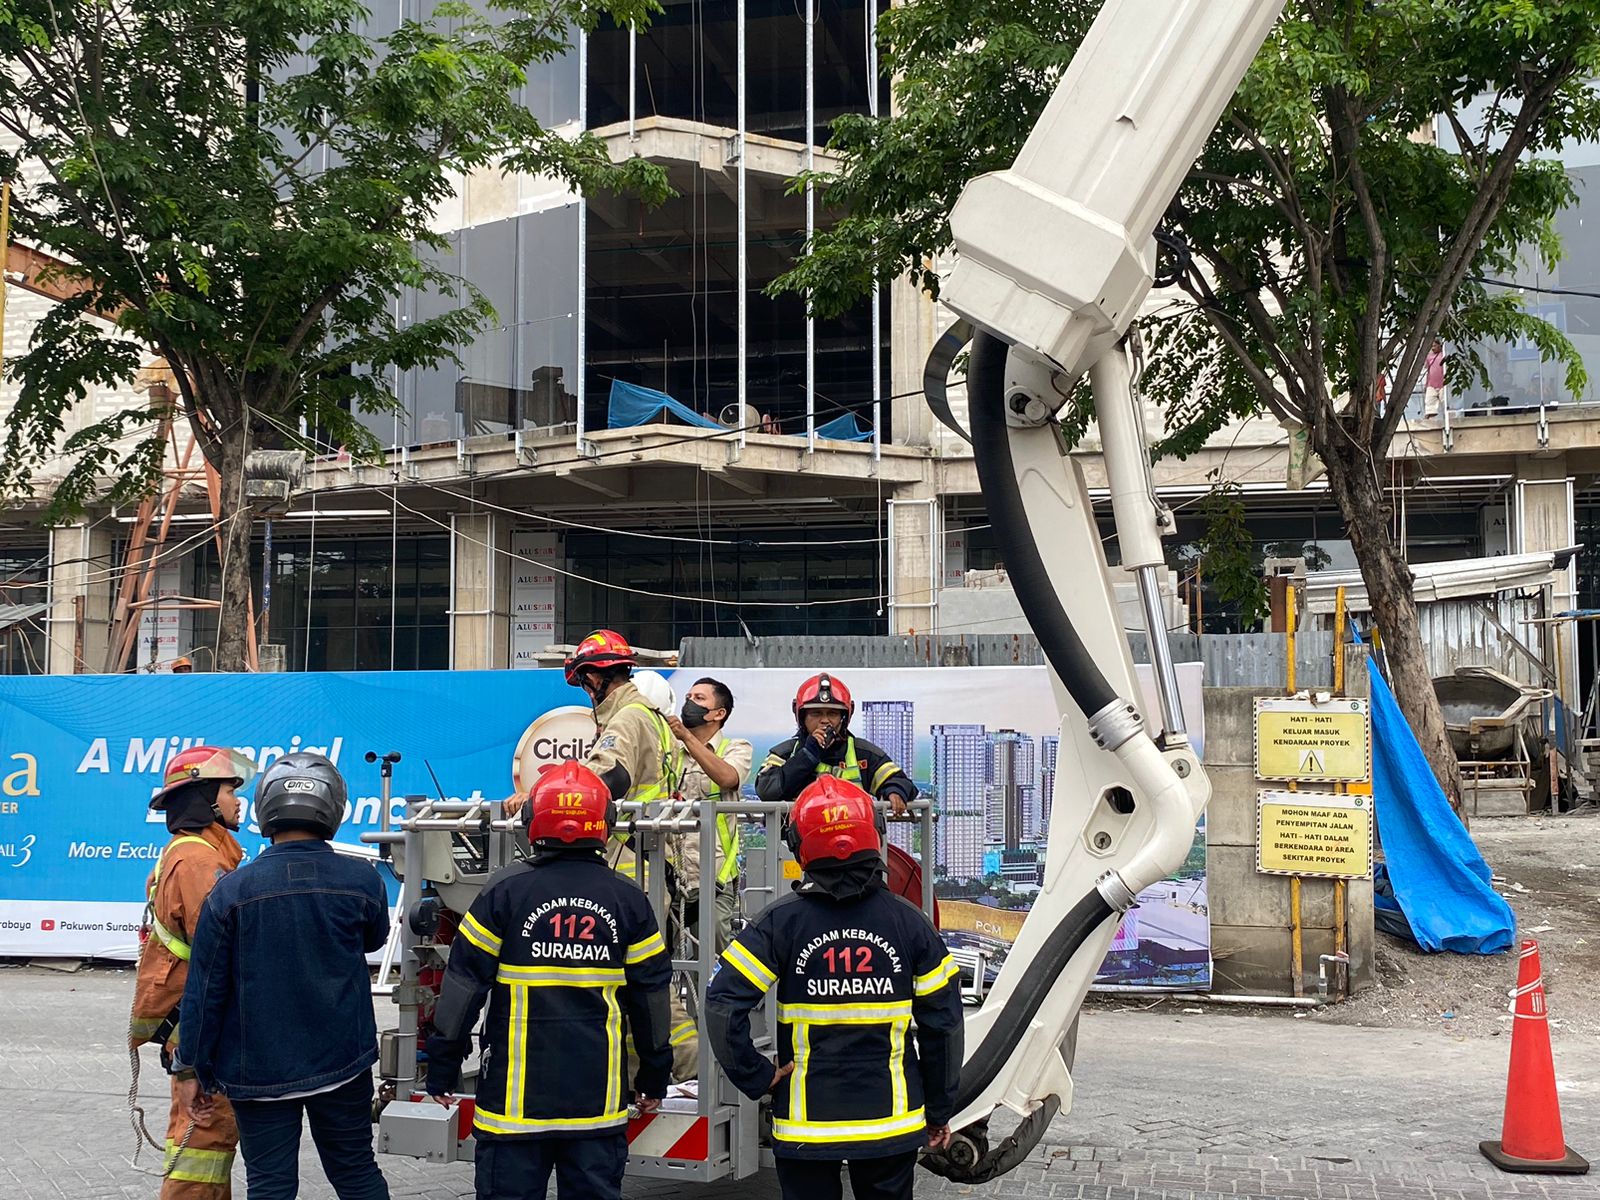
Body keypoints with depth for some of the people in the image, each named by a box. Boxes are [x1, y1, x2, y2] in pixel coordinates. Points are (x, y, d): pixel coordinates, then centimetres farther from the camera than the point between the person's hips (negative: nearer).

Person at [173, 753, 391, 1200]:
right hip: (342, 1063, 2)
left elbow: (205, 992, -8)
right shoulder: (362, 881, -9)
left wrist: (197, 1070, 3)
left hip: (259, 1073, -1)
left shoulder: (231, 891, -13)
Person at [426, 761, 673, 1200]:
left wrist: (442, 1070, 5)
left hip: (515, 1094, -2)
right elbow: (650, 994, 7)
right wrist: (654, 1078, 18)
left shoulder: (505, 891, -6)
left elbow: (465, 983, -5)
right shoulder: (628, 900, 2)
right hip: (599, 1097, 2)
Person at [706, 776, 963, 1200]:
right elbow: (942, 1021, -1)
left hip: (807, 1121, -1)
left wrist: (758, 1078, -4)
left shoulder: (781, 921, -9)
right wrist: (940, 1110, 10)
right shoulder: (908, 920, -4)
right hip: (892, 1120, 1)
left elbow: (722, 1005, -16)